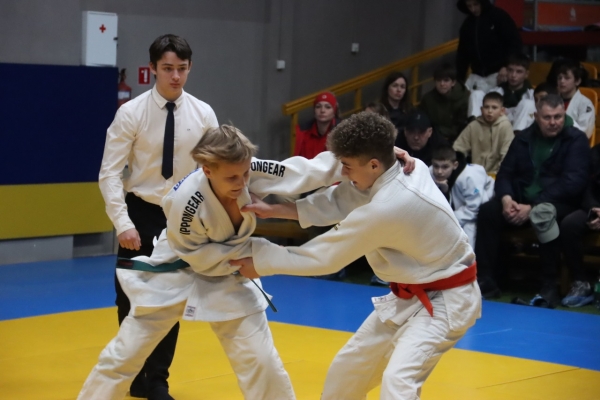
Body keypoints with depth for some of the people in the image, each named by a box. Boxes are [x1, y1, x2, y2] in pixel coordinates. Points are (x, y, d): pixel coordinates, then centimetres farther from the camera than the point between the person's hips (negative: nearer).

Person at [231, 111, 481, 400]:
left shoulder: (387, 208, -33)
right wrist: (273, 210, -5)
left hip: (444, 301, -10)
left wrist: (260, 262, -9)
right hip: (411, 296, 10)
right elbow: (341, 202, 1)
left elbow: (325, 255, -21)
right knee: (350, 366, 18)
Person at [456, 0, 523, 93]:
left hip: (498, 74, -5)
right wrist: (460, 78, 12)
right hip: (476, 76, 6)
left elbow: (515, 43, -9)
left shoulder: (499, 16, -5)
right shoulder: (467, 24, 12)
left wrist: (507, 67, -19)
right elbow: (462, 54, 18)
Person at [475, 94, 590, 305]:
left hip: (560, 204, -5)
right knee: (487, 210, -22)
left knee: (543, 214, -39)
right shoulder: (524, 138, 11)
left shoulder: (576, 139, -4)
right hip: (521, 201, 5)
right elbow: (505, 173, 9)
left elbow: (573, 182, -15)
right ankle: (487, 281, -18)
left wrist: (533, 207, -22)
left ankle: (549, 286, -30)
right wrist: (506, 198, -16)